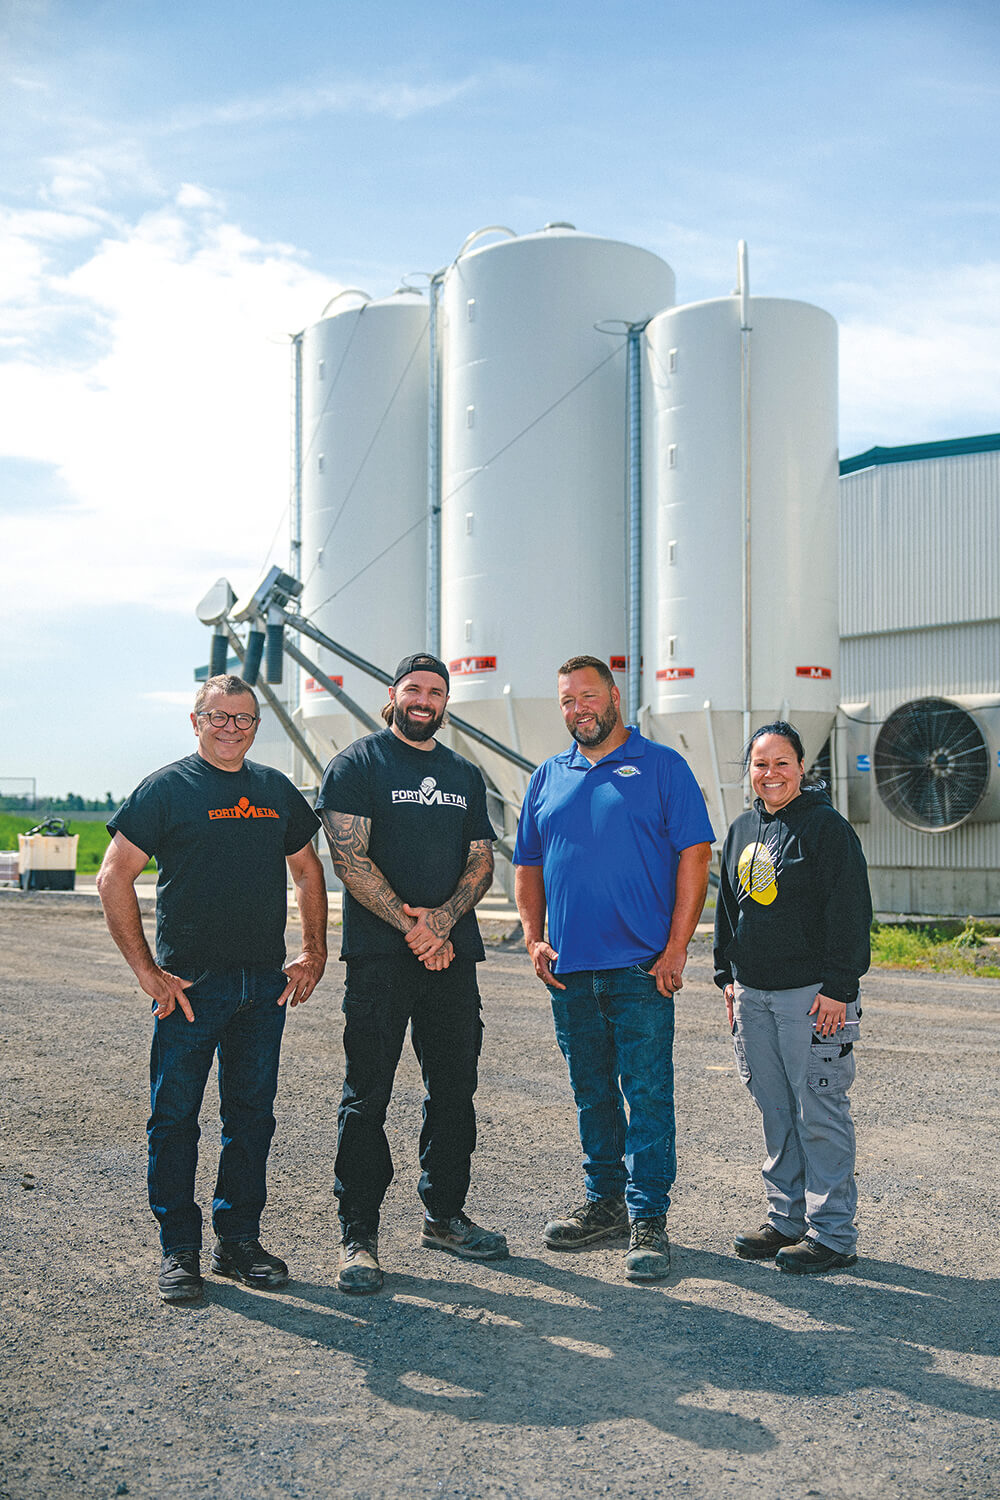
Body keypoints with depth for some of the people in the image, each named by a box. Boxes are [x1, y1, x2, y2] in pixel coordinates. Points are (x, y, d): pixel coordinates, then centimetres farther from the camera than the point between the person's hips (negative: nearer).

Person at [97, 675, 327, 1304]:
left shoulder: (277, 791, 11)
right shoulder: (167, 788, -3)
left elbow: (308, 870, 21)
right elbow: (114, 879, -6)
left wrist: (314, 953, 11)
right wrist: (147, 971, -11)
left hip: (265, 985, 4)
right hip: (190, 984, -4)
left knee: (252, 1114, 9)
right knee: (175, 1116, 1)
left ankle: (239, 1239, 22)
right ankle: (180, 1250, 14)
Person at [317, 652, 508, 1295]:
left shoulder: (465, 775, 16)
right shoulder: (357, 764, 0)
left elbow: (482, 861, 10)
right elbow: (350, 857, -9)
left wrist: (442, 918, -9)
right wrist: (412, 928, -15)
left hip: (452, 953, 5)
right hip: (379, 954, -5)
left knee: (454, 1090, 11)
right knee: (367, 1097, -3)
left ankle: (445, 1216, 26)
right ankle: (359, 1236, 5)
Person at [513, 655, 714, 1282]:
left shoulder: (662, 766, 0)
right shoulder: (548, 778, 14)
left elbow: (694, 855, -5)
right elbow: (528, 867, 18)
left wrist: (677, 947, -12)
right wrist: (534, 939, 4)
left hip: (641, 968, -5)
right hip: (569, 968, 5)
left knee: (648, 1094, -3)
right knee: (593, 1094, 14)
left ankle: (648, 1219, 5)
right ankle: (605, 1202, 27)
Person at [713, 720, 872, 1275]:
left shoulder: (827, 828, -7)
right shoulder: (742, 830, 13)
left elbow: (849, 914, -10)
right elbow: (728, 909, 21)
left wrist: (838, 987, -15)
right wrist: (728, 976, 16)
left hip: (811, 995, -6)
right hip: (753, 994, 6)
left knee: (819, 1113, -2)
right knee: (775, 1112, 13)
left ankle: (832, 1232, 8)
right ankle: (786, 1217, 24)